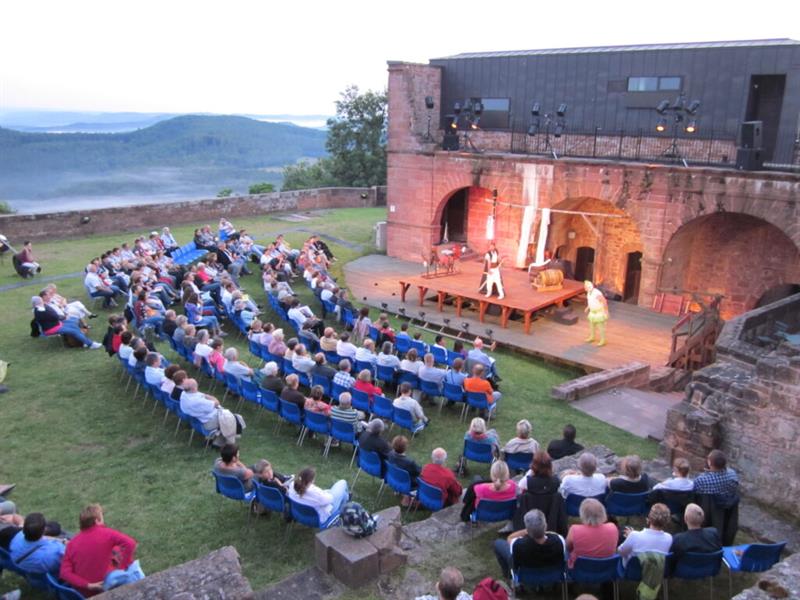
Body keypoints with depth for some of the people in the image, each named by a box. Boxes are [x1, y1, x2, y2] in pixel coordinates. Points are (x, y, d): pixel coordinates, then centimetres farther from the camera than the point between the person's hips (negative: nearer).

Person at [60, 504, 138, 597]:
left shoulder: (72, 543, -7)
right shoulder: (106, 533, -16)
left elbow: (64, 573, -15)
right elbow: (130, 543, -29)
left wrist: (88, 585, -16)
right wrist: (123, 566, -17)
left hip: (82, 591, 4)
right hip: (105, 586, -4)